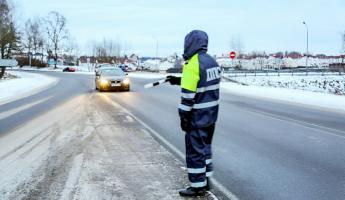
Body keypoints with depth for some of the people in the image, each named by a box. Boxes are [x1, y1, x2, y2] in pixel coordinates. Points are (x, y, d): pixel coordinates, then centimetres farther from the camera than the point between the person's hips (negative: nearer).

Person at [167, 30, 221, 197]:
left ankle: (198, 186, 8)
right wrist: (179, 81, 20)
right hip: (211, 114, 9)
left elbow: (188, 94, -20)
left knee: (195, 150, 1)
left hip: (198, 116, -9)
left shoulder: (192, 65, -19)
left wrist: (184, 117, -13)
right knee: (205, 147, 19)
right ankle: (205, 180, 28)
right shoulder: (211, 61, 8)